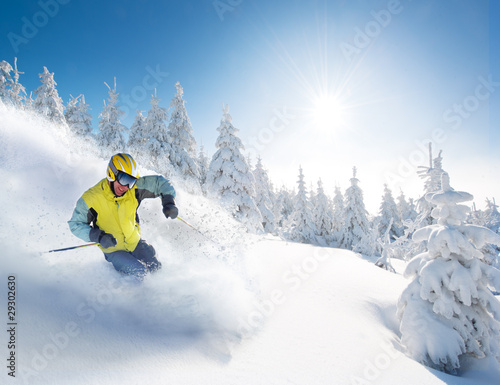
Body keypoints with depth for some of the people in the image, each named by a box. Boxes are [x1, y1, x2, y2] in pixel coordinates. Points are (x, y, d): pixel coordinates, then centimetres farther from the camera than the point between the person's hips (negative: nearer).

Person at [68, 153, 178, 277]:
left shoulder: (133, 188, -17)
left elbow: (159, 182, -7)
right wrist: (99, 236, -27)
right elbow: (76, 224, -12)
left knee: (156, 268, 1)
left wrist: (168, 201, -23)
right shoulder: (90, 199, -23)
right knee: (139, 272, -19)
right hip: (113, 250, -3)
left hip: (135, 242, 3)